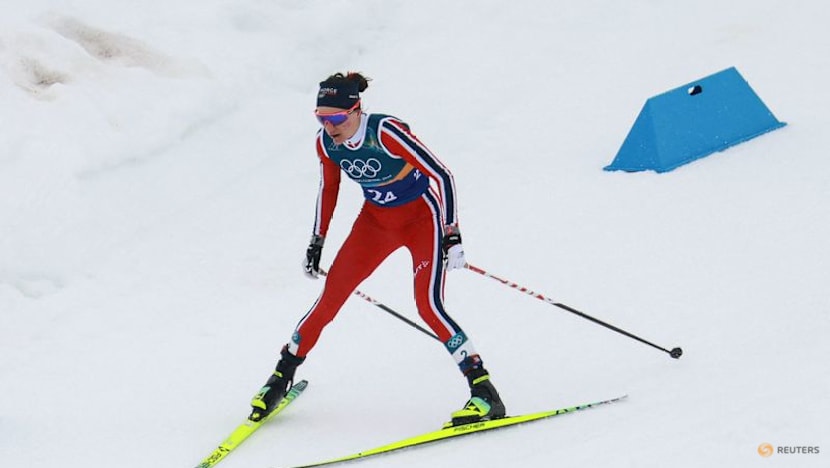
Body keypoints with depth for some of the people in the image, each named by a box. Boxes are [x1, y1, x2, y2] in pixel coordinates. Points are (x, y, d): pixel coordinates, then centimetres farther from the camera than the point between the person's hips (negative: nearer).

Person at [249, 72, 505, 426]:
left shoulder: (386, 132, -30)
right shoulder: (326, 143, -11)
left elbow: (441, 175, -26)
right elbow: (328, 190, 8)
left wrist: (452, 236, -29)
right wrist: (317, 242, 12)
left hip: (422, 217, -5)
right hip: (377, 220, 5)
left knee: (428, 306, -20)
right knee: (330, 297, -1)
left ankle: (484, 393, -15)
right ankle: (281, 377, 16)